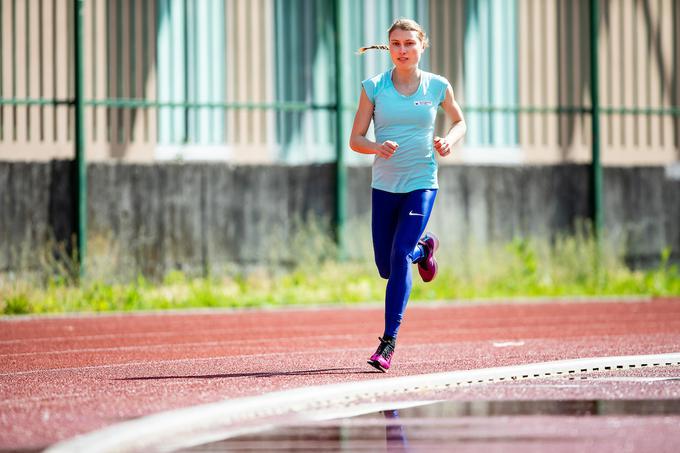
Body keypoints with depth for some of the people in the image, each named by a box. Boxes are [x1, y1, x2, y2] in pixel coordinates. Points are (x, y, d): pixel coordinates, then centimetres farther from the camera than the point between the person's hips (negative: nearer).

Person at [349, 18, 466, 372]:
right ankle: (424, 247, 45)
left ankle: (389, 342, -13)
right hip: (384, 185, 2)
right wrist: (377, 148, -22)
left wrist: (449, 140, -6)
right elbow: (355, 140, 0)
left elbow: (459, 122, 16)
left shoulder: (438, 87, -2)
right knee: (386, 268, 9)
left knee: (400, 256, -18)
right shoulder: (374, 88, -3)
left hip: (421, 183, -2)